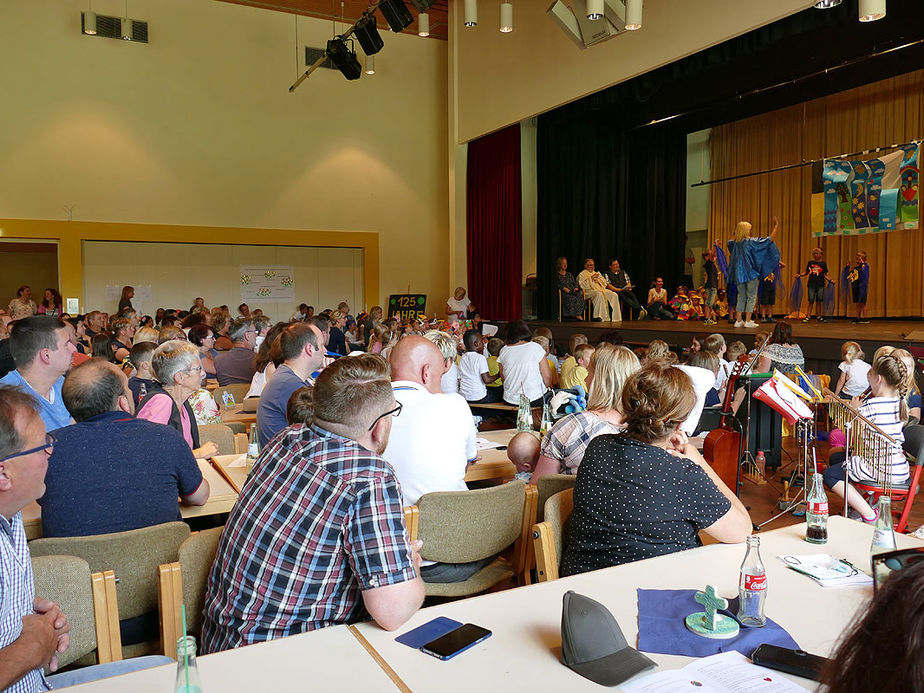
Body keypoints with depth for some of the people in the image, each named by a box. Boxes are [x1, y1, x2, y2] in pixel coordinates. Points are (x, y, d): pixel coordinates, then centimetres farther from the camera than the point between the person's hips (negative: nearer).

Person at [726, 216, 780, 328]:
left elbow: (730, 241, 31)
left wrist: (736, 231, 29)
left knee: (741, 297, 11)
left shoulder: (735, 243, 5)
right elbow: (770, 239, -9)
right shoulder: (751, 242, -11)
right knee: (751, 297, 1)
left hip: (739, 274, 5)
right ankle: (748, 321, -2)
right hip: (751, 274, -5)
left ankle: (738, 320, 8)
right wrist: (776, 226, 1)